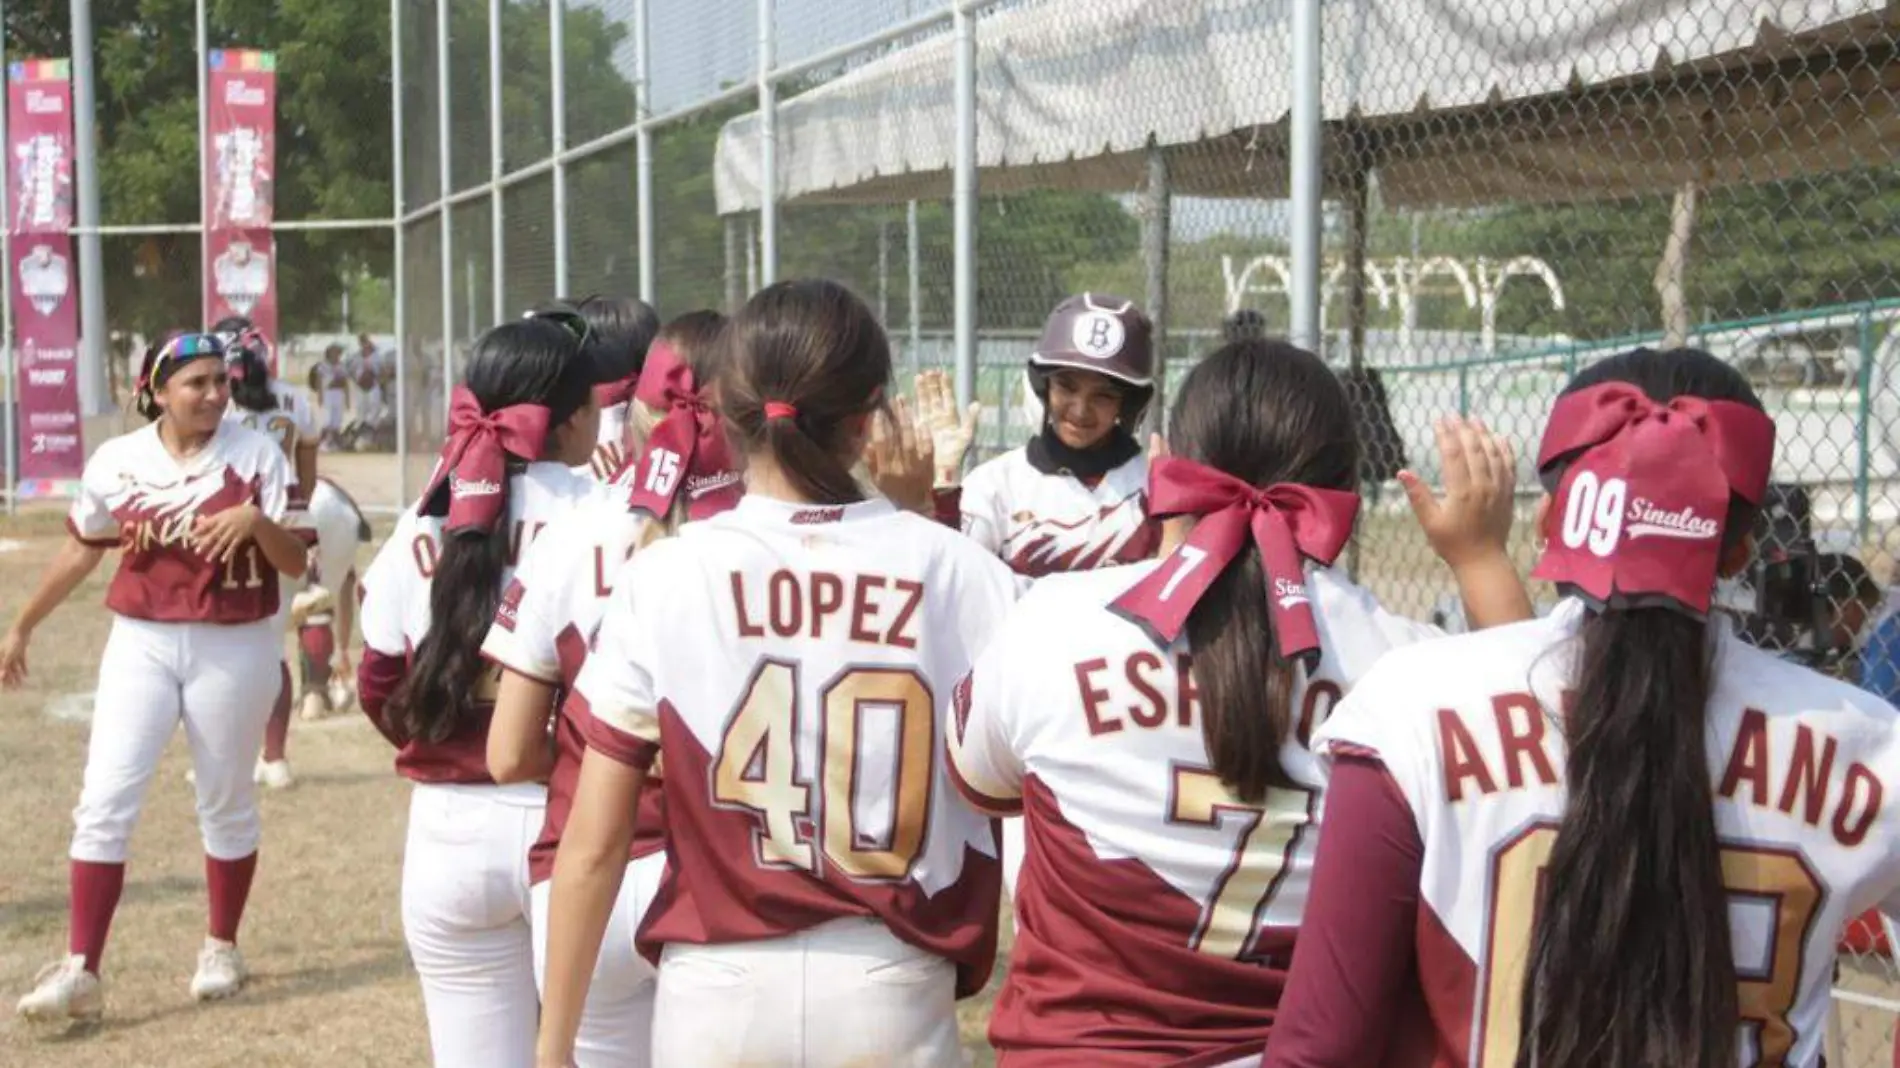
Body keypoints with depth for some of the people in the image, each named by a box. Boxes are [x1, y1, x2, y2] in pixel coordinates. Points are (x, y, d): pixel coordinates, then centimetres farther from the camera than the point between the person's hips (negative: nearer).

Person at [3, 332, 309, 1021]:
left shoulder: (256, 455, -6)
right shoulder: (116, 462, -1)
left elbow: (296, 562, -7)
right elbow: (82, 551, 13)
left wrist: (257, 520, -27)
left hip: (234, 647, -1)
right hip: (141, 643, 1)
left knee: (226, 801, 12)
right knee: (105, 799, -8)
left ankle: (221, 947, 29)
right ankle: (80, 969, -6)